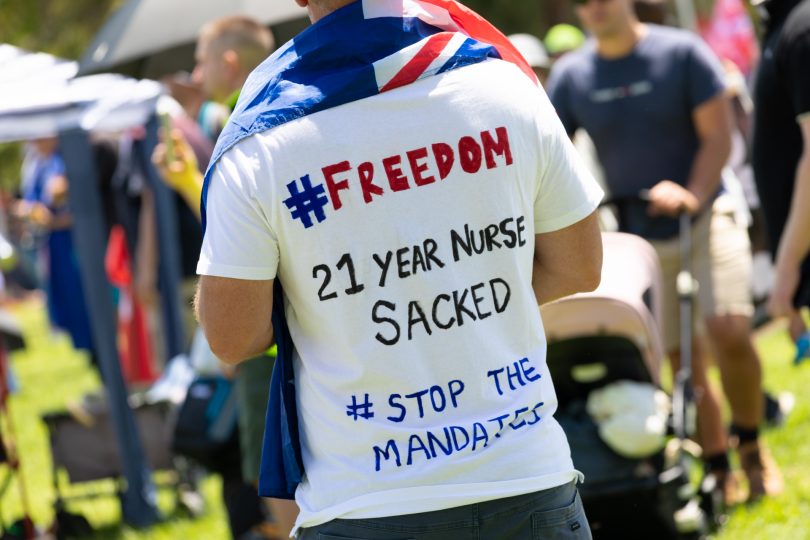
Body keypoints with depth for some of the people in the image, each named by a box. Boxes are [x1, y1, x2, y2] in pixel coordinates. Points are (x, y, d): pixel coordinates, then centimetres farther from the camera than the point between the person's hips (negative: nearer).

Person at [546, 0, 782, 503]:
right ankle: (718, 471, 12)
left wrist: (693, 196, -21)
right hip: (638, 237, 3)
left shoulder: (681, 52, -4)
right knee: (683, 360, 2)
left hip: (704, 219, -2)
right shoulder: (570, 76, 2)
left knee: (730, 332, -20)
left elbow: (717, 135, -6)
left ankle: (751, 444, 1)